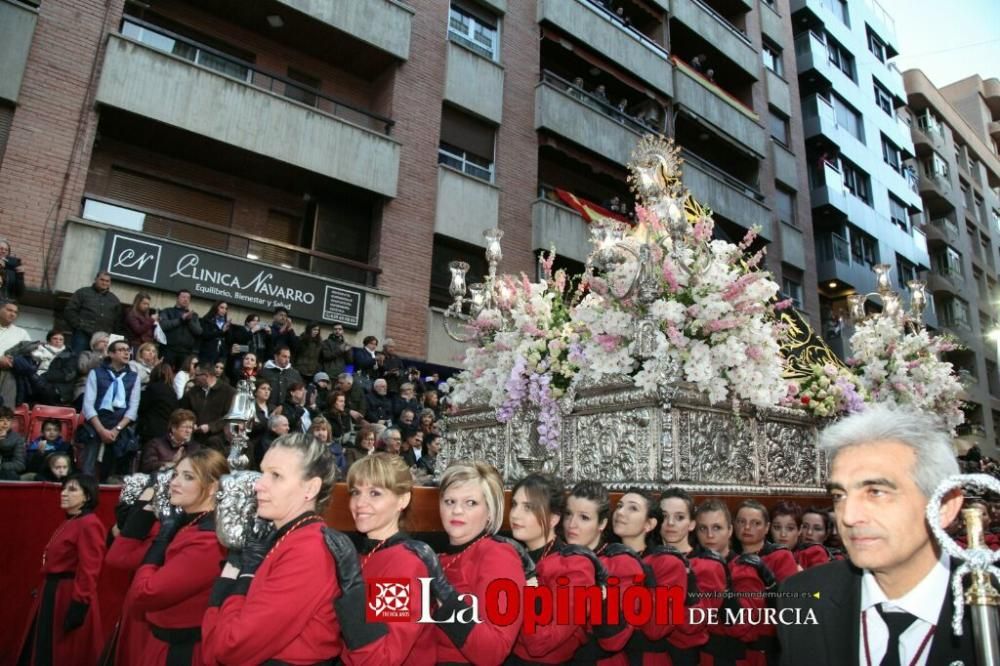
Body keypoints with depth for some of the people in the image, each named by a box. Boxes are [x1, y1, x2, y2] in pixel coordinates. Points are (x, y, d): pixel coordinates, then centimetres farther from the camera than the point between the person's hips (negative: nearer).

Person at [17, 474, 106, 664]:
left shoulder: (89, 524, -19)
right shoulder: (70, 522, 13)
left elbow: (88, 571, -24)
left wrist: (79, 605, -25)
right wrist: (46, 592, 17)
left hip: (70, 596, -10)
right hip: (54, 593, 10)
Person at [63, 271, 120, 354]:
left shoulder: (114, 299, 21)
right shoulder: (83, 292, 12)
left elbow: (117, 321, 15)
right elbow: (69, 311, 4)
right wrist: (79, 325, -5)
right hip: (83, 334, -2)